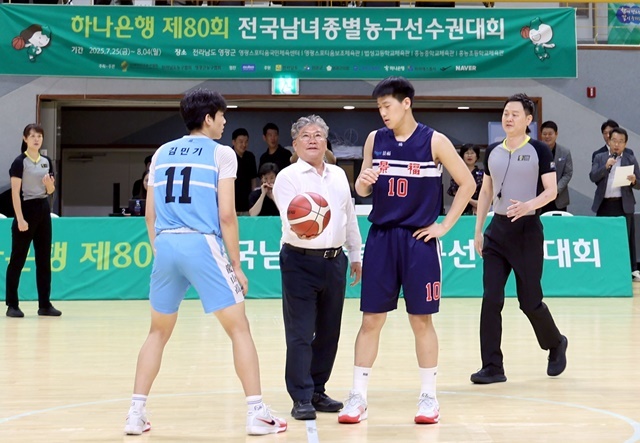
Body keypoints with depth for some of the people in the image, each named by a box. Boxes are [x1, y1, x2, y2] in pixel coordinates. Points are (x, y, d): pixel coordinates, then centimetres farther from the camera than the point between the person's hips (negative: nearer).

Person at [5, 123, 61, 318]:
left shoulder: (47, 161, 10)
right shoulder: (20, 162, -9)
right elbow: (15, 192, -13)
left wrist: (49, 182, -7)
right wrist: (20, 218, -19)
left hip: (43, 210, 6)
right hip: (26, 209, -6)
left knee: (44, 259, 7)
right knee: (17, 259, -2)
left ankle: (45, 304, 12)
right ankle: (12, 305, 3)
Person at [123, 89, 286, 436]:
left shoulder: (162, 153, 17)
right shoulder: (221, 153, 3)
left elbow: (150, 214, 16)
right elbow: (226, 215, -4)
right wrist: (236, 264, 1)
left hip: (166, 245, 5)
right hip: (203, 245, -5)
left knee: (159, 332, 18)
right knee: (239, 328, 3)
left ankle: (136, 414, 13)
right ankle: (257, 414, 0)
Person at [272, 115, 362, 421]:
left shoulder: (339, 175, 12)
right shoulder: (288, 177, -6)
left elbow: (350, 217, 21)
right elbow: (290, 221, -20)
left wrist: (355, 255, 21)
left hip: (335, 261, 6)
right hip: (300, 261, -6)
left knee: (329, 332, 10)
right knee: (300, 333, -6)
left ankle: (317, 391, 21)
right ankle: (301, 398, -2)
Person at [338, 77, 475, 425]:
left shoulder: (434, 141, -5)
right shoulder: (375, 140, 5)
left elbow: (467, 183, 0)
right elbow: (363, 190, 11)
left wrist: (445, 225, -4)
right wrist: (363, 182, -13)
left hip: (419, 239, -3)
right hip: (381, 237, 3)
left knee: (421, 320, 3)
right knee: (371, 319, 3)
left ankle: (429, 396, 14)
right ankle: (358, 396, 9)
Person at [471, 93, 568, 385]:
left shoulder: (538, 150, -5)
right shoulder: (493, 151, 9)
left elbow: (551, 190, -9)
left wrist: (528, 205, -28)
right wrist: (478, 230, 11)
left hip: (527, 229, -4)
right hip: (498, 229, 4)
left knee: (529, 301, 2)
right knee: (491, 300, -5)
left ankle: (556, 343, 31)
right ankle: (492, 368, 0)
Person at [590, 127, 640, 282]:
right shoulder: (599, 158, 9)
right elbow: (592, 177, -4)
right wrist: (606, 166, -17)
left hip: (623, 205, -2)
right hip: (604, 204, 2)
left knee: (626, 237, -1)